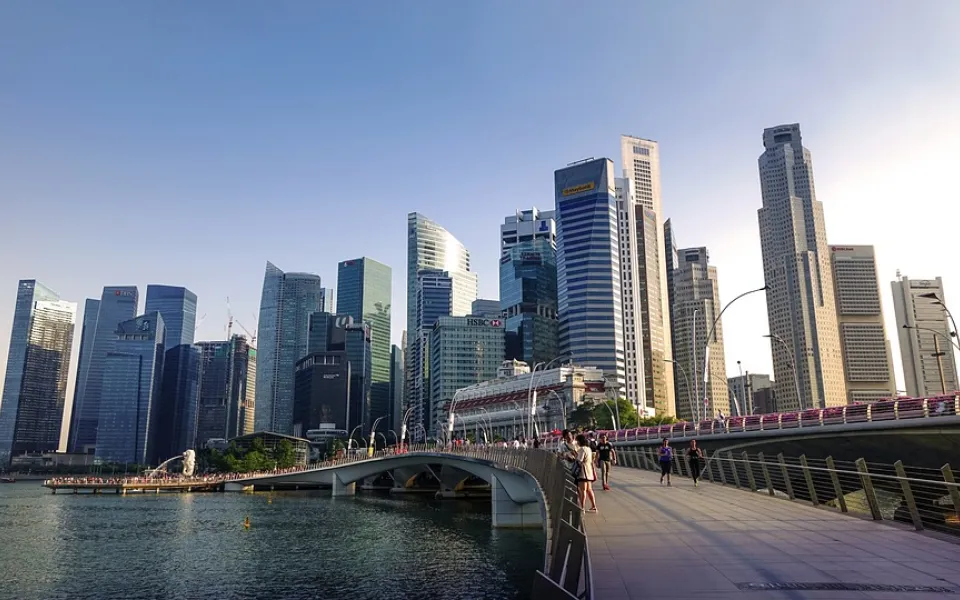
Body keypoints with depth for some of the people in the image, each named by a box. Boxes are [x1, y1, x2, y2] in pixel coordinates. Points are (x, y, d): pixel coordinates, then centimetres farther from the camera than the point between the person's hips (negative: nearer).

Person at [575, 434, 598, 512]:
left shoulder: (582, 449, -15)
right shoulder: (588, 449, 15)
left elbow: (579, 461, -18)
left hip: (583, 471, -10)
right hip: (589, 471, 10)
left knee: (583, 490, -8)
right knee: (589, 490, 16)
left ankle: (582, 508, -8)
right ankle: (594, 507, 20)